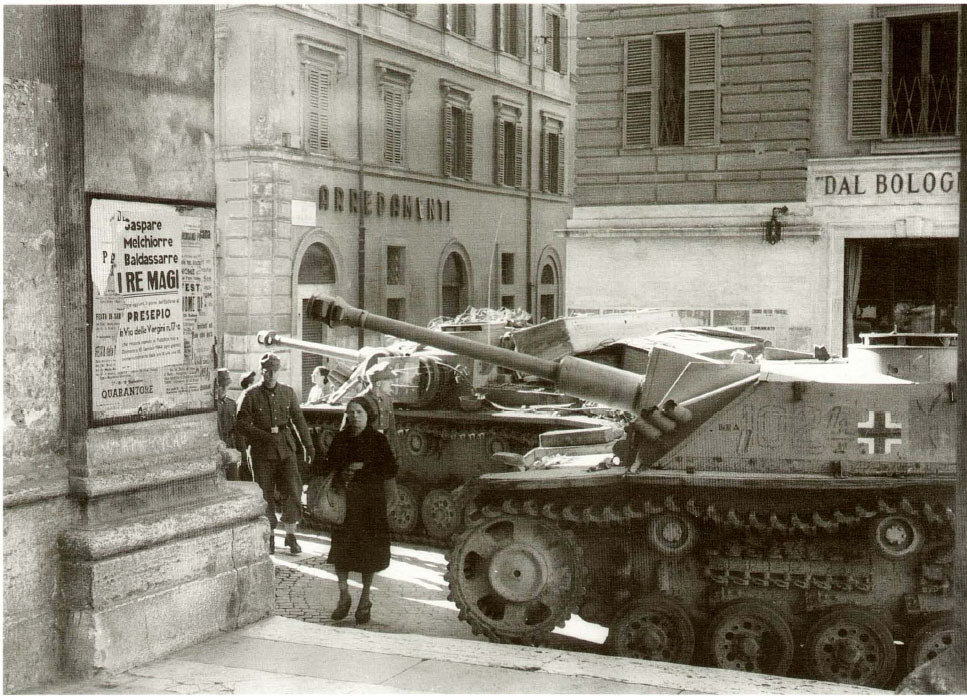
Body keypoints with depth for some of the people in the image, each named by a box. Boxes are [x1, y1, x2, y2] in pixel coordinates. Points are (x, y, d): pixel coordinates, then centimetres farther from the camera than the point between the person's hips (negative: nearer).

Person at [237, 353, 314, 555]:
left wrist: (308, 445, 11)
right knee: (265, 496, 4)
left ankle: (291, 536, 8)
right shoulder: (251, 395, -1)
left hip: (286, 449, 2)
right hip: (262, 452, -2)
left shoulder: (288, 392, 9)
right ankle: (269, 537, 17)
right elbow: (242, 423, -4)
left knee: (293, 492, -4)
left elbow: (299, 419, 14)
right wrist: (265, 436, -16)